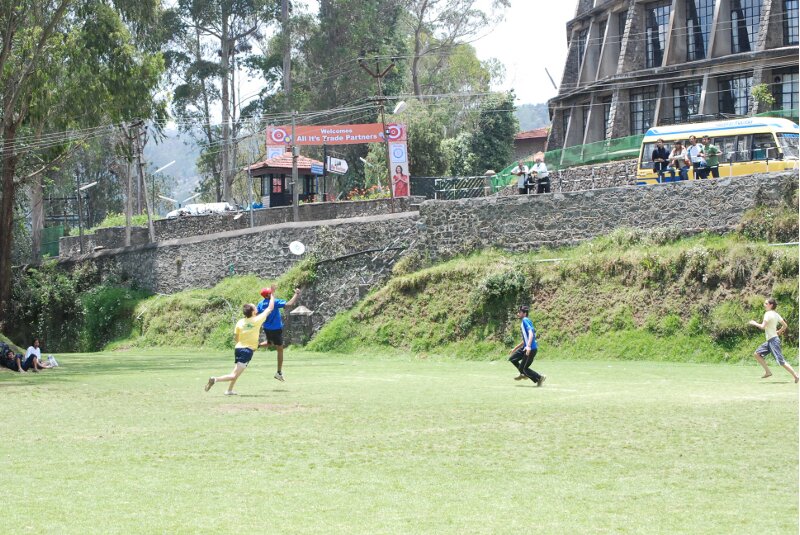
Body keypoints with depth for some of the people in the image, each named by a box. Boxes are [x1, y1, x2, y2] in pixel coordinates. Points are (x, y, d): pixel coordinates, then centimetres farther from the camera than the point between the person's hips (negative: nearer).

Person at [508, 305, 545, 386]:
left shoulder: (525, 320, -10)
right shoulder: (523, 322, 20)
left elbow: (531, 333, -25)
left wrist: (528, 346, -37)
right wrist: (515, 348, 34)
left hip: (531, 349, -10)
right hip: (526, 348, 10)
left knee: (523, 368, -3)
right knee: (512, 358, 15)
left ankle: (540, 378, 5)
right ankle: (523, 374, 24)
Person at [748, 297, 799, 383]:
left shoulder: (768, 314, -14)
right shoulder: (776, 314, 12)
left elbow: (763, 327, -21)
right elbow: (785, 325, 14)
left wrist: (754, 323, -5)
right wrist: (779, 332, 26)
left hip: (773, 340, -10)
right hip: (770, 341, 10)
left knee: (781, 361, -9)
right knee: (757, 354, 11)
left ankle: (796, 377, -7)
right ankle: (768, 372, 9)